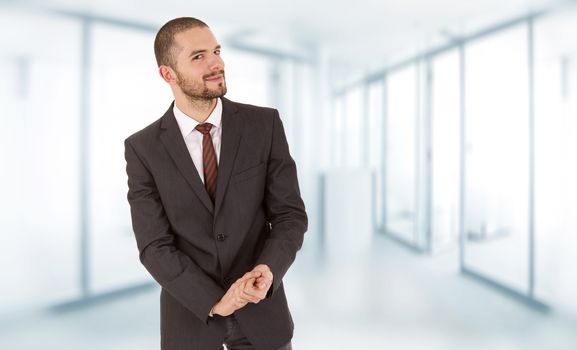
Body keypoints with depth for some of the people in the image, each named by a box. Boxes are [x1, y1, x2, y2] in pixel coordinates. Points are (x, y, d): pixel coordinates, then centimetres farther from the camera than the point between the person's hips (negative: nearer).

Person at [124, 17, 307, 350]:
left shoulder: (265, 124, -8)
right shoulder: (142, 148, -8)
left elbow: (290, 215, -7)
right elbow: (154, 247, -10)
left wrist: (267, 270, -25)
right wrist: (215, 301, -19)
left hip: (261, 308, 1)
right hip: (190, 315, 0)